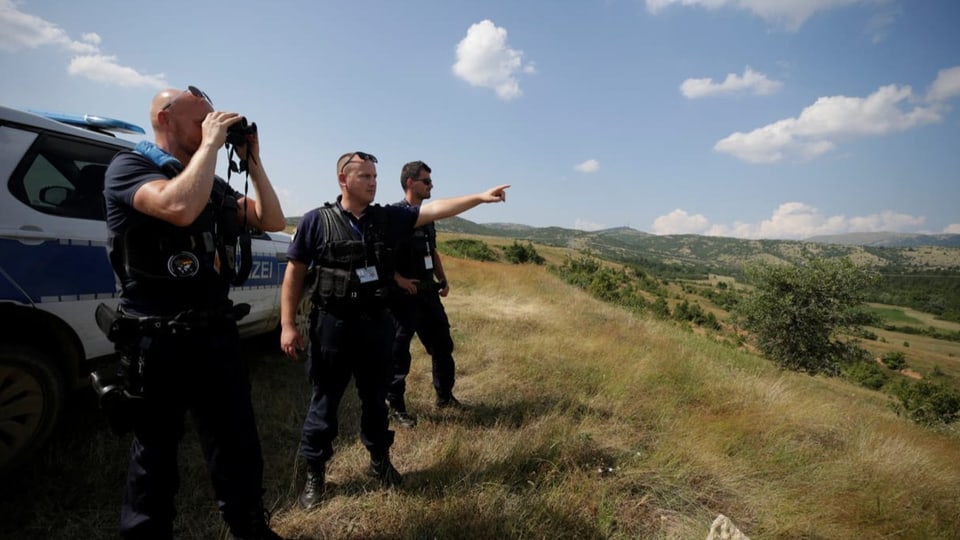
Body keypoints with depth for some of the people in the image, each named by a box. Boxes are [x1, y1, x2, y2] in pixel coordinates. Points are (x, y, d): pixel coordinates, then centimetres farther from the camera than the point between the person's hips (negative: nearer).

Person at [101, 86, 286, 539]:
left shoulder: (213, 184, 11)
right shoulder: (128, 167, -8)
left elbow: (272, 221, 8)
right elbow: (180, 209, -30)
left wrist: (252, 161, 3)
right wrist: (209, 143, -18)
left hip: (217, 333, 6)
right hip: (158, 341, -6)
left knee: (238, 445, 18)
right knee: (155, 454, 13)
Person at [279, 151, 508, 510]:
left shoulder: (387, 218, 2)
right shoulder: (317, 220, -6)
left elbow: (434, 210, -3)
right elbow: (294, 273, -4)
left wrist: (480, 197, -10)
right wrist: (288, 325, -8)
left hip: (376, 322, 3)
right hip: (333, 325, -3)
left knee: (375, 398, 18)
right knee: (324, 402, 10)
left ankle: (380, 462, 37)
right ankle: (314, 475, 29)